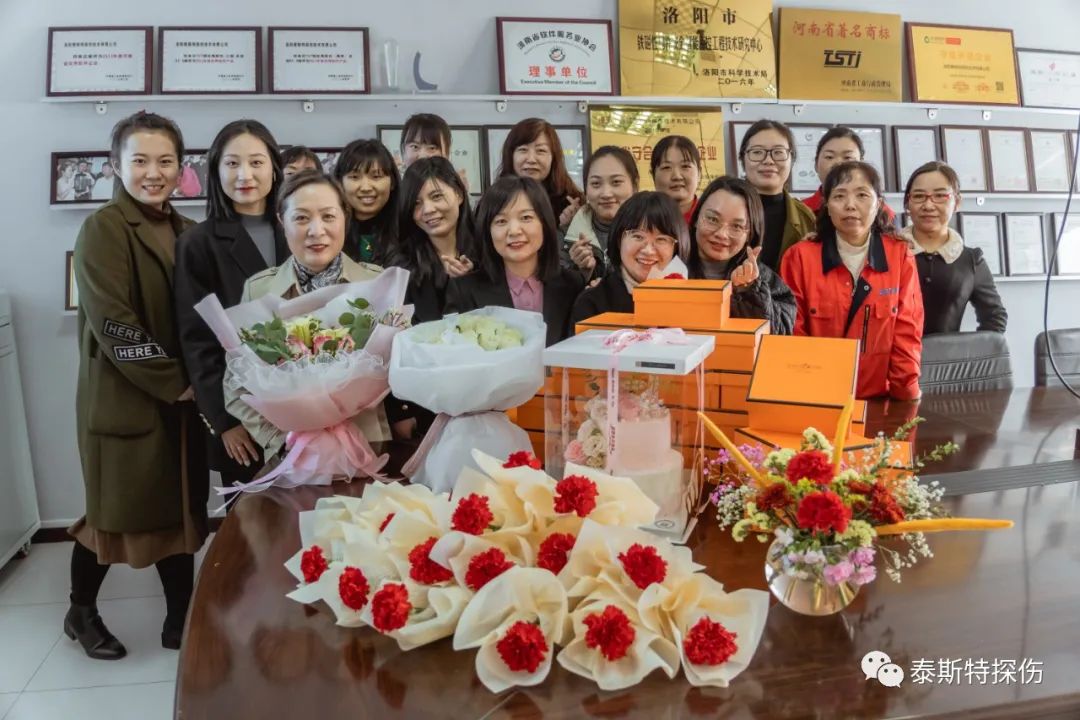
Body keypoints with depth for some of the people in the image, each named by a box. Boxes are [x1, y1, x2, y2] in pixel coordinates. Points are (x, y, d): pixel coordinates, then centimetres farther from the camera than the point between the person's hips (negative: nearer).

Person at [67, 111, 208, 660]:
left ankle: (181, 617, 24)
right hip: (123, 397, -5)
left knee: (183, 506, 10)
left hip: (183, 396, 6)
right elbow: (112, 324, -18)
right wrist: (172, 382, -16)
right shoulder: (103, 229, -11)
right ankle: (81, 611, 31)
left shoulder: (187, 233, 9)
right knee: (117, 509, 8)